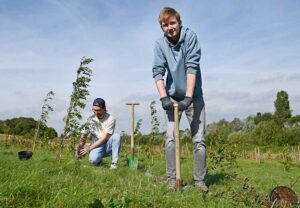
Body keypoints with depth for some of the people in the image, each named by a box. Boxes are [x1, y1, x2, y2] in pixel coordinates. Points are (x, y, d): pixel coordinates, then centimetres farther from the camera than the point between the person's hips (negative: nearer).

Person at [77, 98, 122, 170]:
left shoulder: (110, 119, -11)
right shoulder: (90, 119, 2)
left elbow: (104, 138, -16)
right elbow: (84, 136, 6)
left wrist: (90, 148, -18)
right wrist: (80, 148, -9)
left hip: (108, 145, -1)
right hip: (97, 146, 1)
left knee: (116, 136, -33)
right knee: (93, 159, -33)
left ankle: (114, 163, -23)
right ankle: (98, 159, 7)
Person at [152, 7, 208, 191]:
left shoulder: (190, 36, -13)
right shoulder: (160, 44, -6)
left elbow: (192, 67, -20)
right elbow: (158, 71, -12)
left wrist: (188, 97, -27)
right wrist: (163, 97, -24)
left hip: (193, 95, -1)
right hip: (173, 96, 2)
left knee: (199, 139, -2)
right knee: (171, 138, -4)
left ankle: (200, 179, 8)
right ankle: (172, 179, 4)